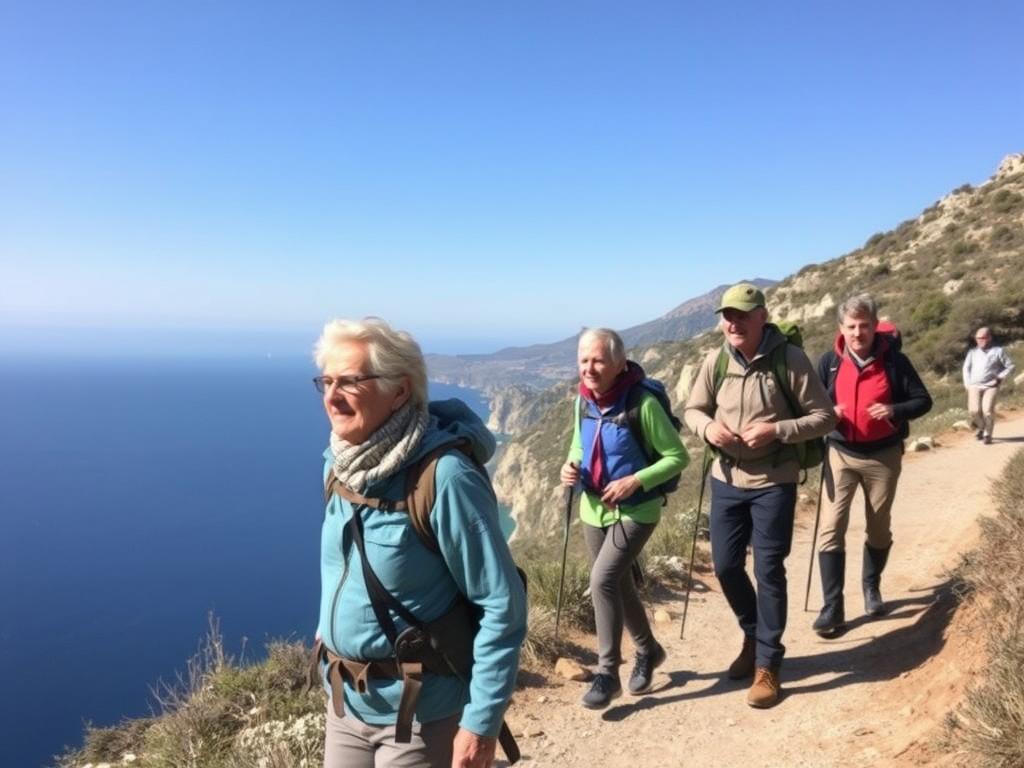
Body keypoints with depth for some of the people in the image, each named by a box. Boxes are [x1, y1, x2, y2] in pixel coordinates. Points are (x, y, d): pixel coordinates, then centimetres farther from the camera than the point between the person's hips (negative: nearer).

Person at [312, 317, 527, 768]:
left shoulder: (443, 477, -25)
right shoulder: (339, 463, -3)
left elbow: (503, 605, -20)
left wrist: (482, 721, -18)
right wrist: (333, 671, 17)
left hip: (419, 714, -6)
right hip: (344, 701, 6)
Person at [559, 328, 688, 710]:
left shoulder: (642, 403, -22)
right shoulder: (582, 401, -3)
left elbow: (678, 457, -15)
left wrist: (635, 481, -26)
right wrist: (571, 465, -8)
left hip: (636, 510, -7)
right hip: (594, 509, 7)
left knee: (602, 580, -17)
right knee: (618, 584, 17)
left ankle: (607, 672, 0)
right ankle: (648, 649, 41)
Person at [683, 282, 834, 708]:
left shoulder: (790, 358, -12)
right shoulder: (715, 360, -1)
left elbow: (824, 417, -9)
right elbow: (692, 409, 9)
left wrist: (776, 430, -23)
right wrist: (707, 426, -13)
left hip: (774, 483, -4)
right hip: (726, 481, 4)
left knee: (769, 571, 3)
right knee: (726, 566, 11)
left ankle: (768, 663, 20)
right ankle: (753, 636, 38)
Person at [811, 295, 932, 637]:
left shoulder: (894, 359, -8)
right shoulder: (829, 362, -4)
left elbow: (923, 400, -2)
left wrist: (895, 410, -22)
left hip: (883, 457, 0)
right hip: (840, 455, 0)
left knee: (879, 529, 15)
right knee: (831, 529, -8)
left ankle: (871, 586, 39)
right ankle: (832, 607, -3)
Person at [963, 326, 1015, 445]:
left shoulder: (998, 351, 9)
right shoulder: (972, 352, 18)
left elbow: (1010, 366, 9)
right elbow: (966, 368, 20)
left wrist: (1000, 377, -4)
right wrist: (967, 384, 8)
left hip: (991, 386, -2)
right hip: (974, 386, 2)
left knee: (988, 410, -19)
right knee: (974, 410, -16)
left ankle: (988, 434, 0)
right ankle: (981, 427, 15)